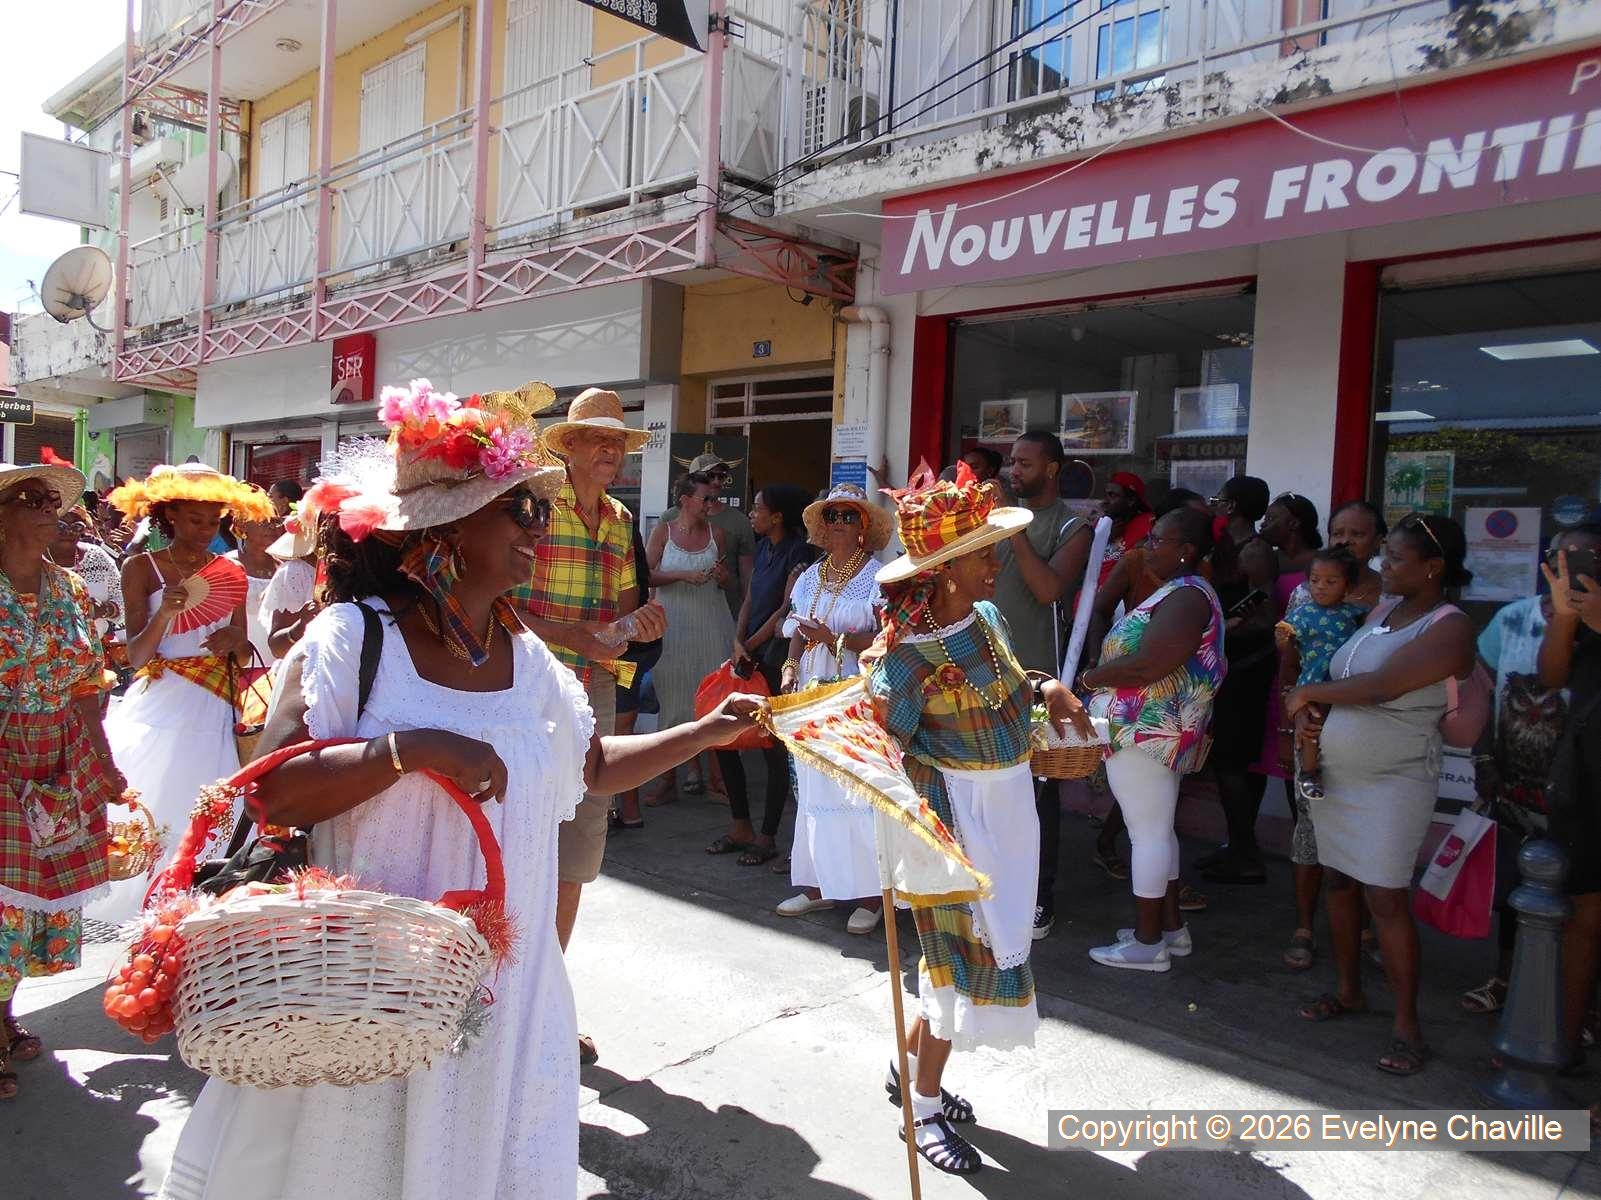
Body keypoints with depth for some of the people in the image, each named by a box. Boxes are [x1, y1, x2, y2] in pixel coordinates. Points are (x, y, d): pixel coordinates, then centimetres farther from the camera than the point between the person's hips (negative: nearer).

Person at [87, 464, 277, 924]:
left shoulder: (231, 574, 8)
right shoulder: (141, 568, 1)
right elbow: (136, 656, -6)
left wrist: (237, 640, -9)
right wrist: (164, 614, -23)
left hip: (211, 712, 2)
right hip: (156, 708, -1)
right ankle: (136, 913, 12)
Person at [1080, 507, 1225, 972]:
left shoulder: (1184, 597, -18)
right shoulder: (1182, 592, 15)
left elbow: (1147, 665, -27)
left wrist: (1091, 677, -14)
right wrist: (1103, 670, 5)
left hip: (1146, 732, -11)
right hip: (1161, 731, 11)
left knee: (1147, 832, -2)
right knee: (1157, 829, 18)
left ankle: (1147, 942, 8)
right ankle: (1170, 926, 29)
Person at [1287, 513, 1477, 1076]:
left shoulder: (1449, 627, -15)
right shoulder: (1383, 609, 10)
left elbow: (1378, 687, -25)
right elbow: (1344, 679, 14)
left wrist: (1309, 693, -11)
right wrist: (1312, 711, -6)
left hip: (1393, 782, -7)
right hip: (1335, 773, 7)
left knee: (1385, 898, -6)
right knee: (1340, 882, 14)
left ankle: (1407, 1025, 6)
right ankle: (1347, 990, 30)